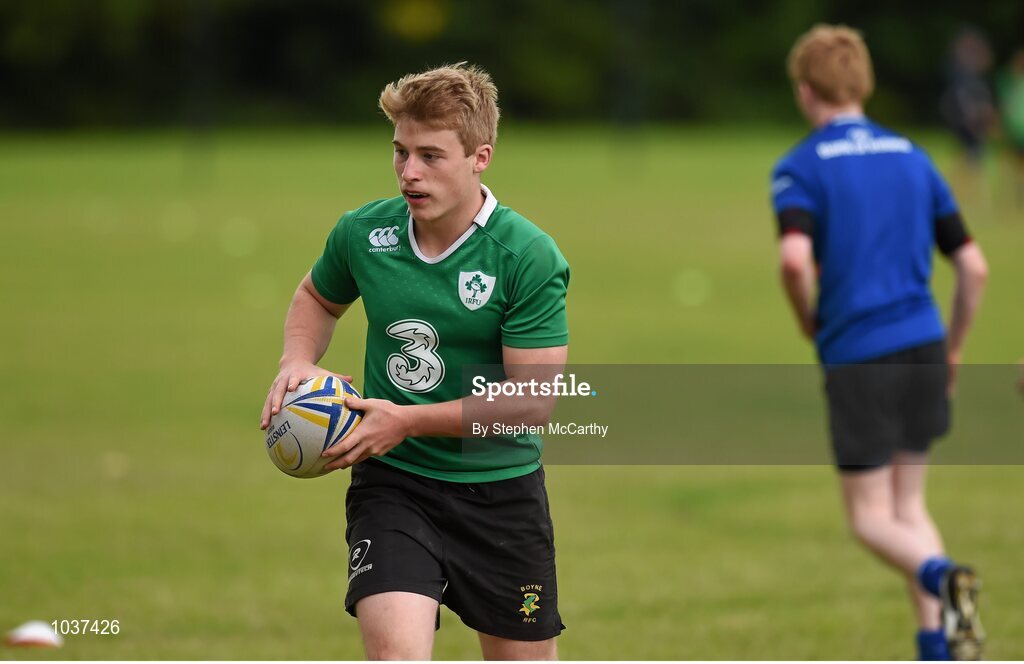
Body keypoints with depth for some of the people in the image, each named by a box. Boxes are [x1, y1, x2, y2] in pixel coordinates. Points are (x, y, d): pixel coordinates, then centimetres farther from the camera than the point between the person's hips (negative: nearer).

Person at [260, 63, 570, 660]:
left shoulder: (530, 257, -15)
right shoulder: (363, 233, -4)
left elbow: (534, 399, -17)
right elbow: (318, 296, 20)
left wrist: (411, 421, -21)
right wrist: (298, 363, -1)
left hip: (501, 490, -1)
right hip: (392, 482, 1)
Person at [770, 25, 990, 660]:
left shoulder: (800, 168, -4)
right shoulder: (912, 157, 11)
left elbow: (795, 257, -22)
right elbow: (973, 266, 8)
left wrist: (809, 320, -2)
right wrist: (953, 351, 19)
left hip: (857, 356, -5)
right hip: (924, 346, 5)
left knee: (872, 516, 5)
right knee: (908, 505, 17)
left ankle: (941, 577, -26)